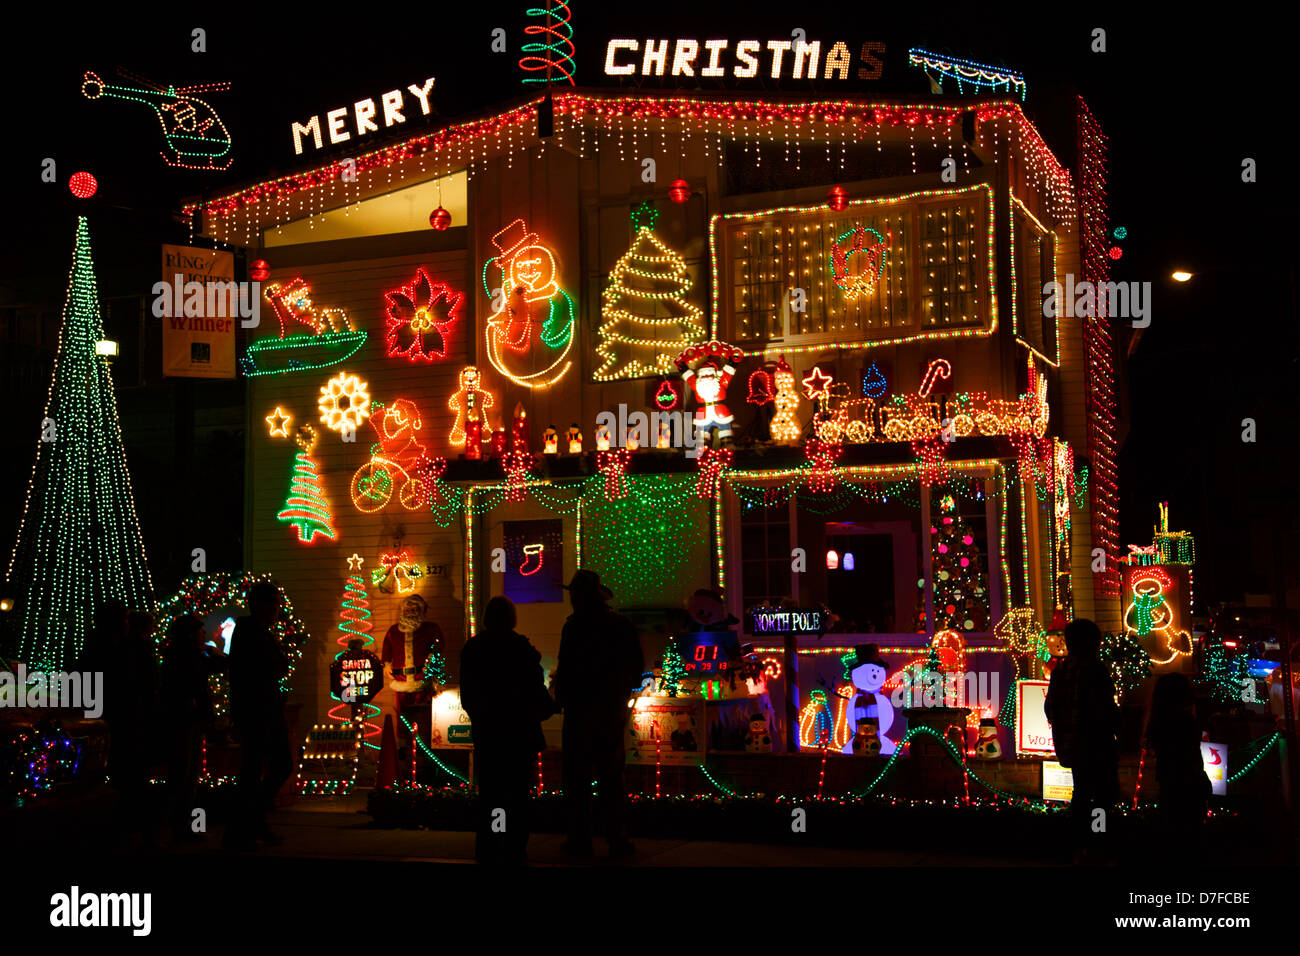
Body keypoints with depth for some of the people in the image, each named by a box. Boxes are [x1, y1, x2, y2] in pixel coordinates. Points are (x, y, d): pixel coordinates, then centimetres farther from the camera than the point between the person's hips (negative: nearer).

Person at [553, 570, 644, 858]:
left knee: (578, 774, 2)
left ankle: (581, 837, 2)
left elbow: (567, 666, -15)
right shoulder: (622, 624, 6)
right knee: (611, 775, 10)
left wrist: (560, 693, 0)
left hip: (582, 708, -5)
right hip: (613, 710, 5)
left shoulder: (575, 625, -11)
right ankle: (616, 837, 10)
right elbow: (638, 665, 10)